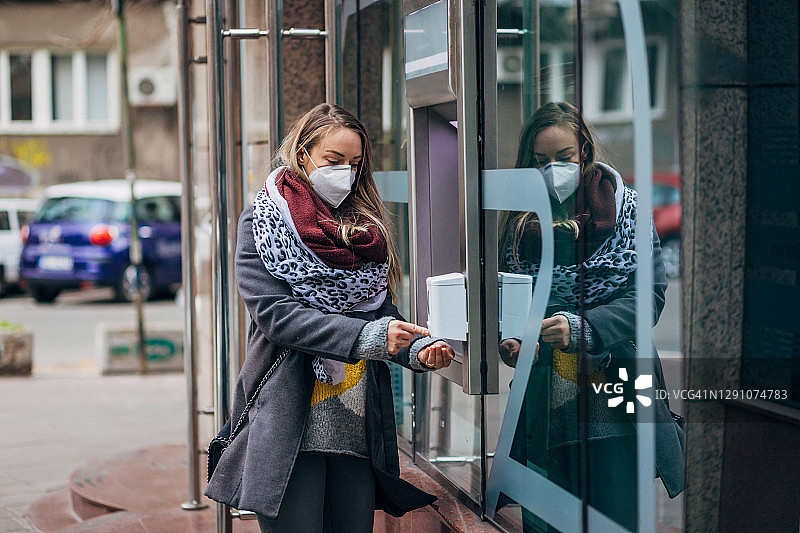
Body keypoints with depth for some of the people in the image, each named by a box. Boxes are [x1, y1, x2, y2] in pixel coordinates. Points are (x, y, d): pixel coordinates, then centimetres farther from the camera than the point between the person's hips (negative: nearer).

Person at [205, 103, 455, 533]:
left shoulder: (366, 225, 16)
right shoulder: (263, 224, 0)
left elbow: (381, 308, 12)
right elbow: (273, 312, -13)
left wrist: (416, 348, -10)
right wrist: (365, 337, -23)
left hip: (359, 426, 5)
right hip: (290, 422, -5)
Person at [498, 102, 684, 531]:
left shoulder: (626, 209, 2)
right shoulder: (520, 221, 9)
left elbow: (649, 293, -7)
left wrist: (581, 328, -22)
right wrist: (508, 340, -12)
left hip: (613, 393, -2)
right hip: (543, 402, 3)